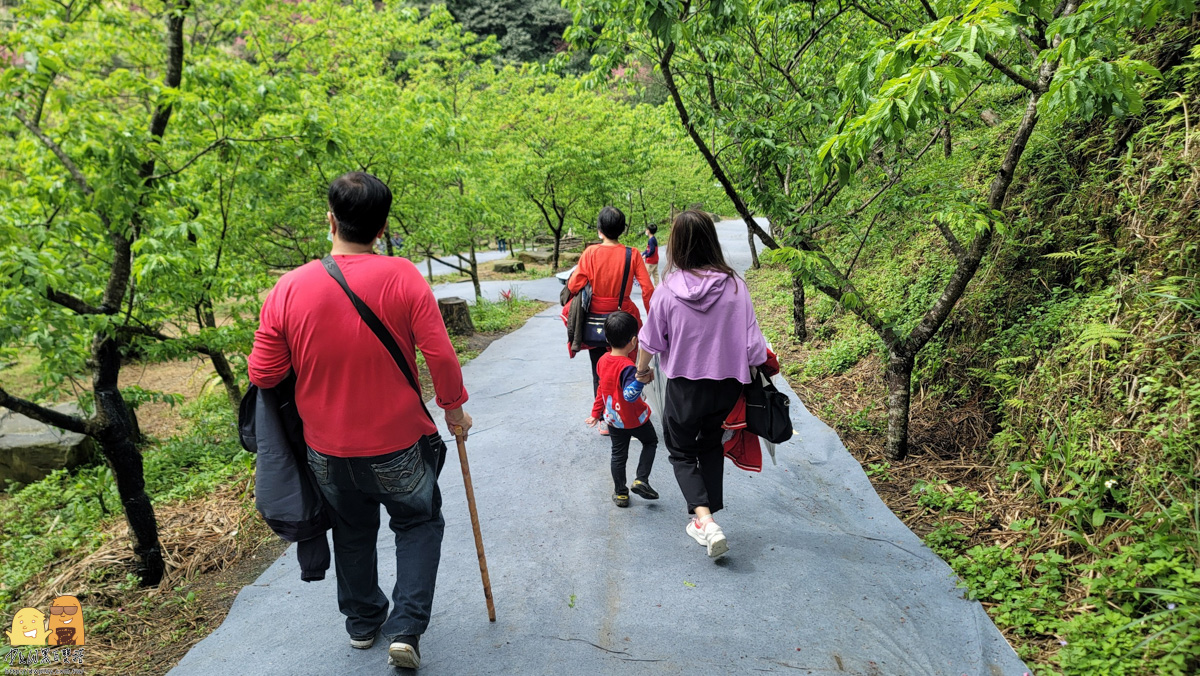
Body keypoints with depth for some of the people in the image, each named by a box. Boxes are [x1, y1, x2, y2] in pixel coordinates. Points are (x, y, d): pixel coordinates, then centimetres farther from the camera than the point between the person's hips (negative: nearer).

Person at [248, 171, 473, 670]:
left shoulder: (289, 287, -13)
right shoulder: (403, 277, -18)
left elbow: (262, 375, -9)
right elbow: (441, 355, -18)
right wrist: (454, 409, -2)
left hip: (328, 451, 2)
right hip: (398, 445, -2)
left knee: (352, 532, 25)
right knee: (418, 524, 21)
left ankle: (362, 621, 43)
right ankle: (405, 628, 13)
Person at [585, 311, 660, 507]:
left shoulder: (603, 361, -4)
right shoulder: (627, 367, -28)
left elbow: (601, 389, 7)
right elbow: (630, 395, -36)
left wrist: (596, 413, 16)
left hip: (613, 418, 6)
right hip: (635, 419, -6)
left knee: (618, 454, 18)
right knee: (650, 442, 20)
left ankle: (620, 493, 26)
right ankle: (641, 480, 11)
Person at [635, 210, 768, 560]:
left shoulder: (668, 291, -15)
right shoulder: (734, 286, -12)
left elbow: (649, 340, -3)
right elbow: (752, 343, -8)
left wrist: (642, 369, 17)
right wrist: (755, 373, 12)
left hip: (684, 386, -2)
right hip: (727, 384, 2)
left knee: (681, 452, 17)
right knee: (710, 444, 26)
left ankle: (705, 520, -2)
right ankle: (707, 518, 29)